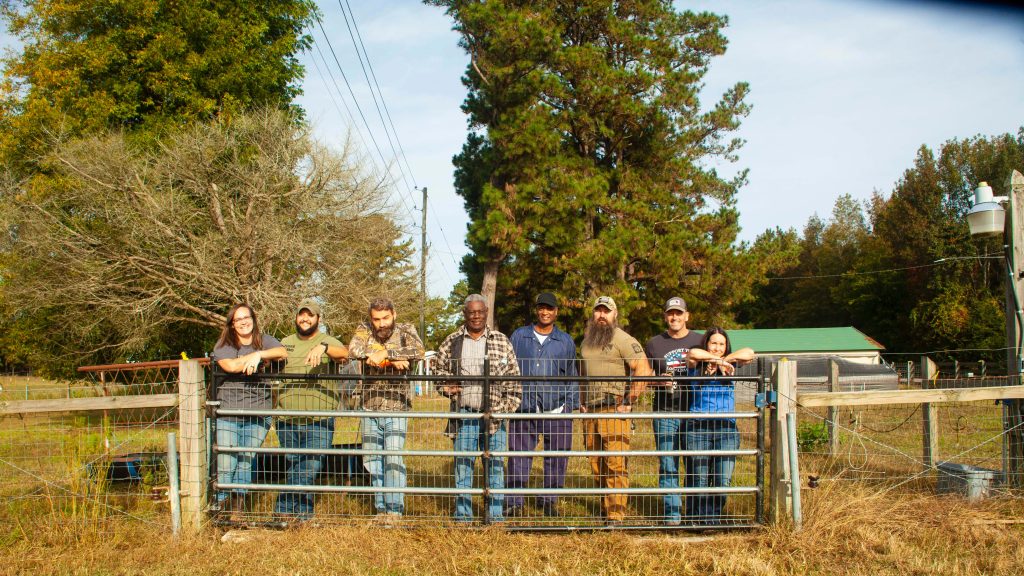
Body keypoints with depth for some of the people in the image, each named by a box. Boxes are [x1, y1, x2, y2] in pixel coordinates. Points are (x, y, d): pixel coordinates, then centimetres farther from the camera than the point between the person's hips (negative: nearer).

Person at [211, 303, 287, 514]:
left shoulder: (264, 341, 12)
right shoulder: (223, 345, 6)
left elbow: (283, 352, -6)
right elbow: (230, 366, -14)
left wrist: (259, 354, -16)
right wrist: (256, 358, -5)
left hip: (258, 413, 2)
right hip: (227, 414, -2)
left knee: (246, 464, 3)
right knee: (225, 465, -6)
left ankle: (237, 508, 13)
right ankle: (220, 508, 5)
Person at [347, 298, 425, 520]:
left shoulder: (405, 331, 1)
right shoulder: (364, 330, 5)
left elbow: (418, 351, -18)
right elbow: (354, 348, -15)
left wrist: (384, 354, -23)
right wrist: (394, 359, -22)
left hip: (396, 409, -3)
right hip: (370, 407, 3)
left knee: (394, 458, -12)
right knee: (373, 460, 8)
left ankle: (394, 511, -9)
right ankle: (381, 509, 18)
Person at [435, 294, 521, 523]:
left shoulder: (501, 341, 6)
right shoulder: (452, 341, 7)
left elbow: (513, 376, 6)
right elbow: (438, 368, 17)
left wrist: (509, 406, -3)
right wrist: (446, 387, -2)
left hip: (494, 414, 0)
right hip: (464, 413, 1)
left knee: (495, 463, 3)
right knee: (463, 462, 4)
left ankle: (496, 513, 12)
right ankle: (463, 514, 12)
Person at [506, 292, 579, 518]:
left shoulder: (565, 341, 10)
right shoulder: (519, 336, 9)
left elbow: (572, 377, 13)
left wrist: (572, 405, 5)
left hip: (556, 410, 1)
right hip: (523, 409, 0)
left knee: (556, 458, 4)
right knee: (519, 457, -1)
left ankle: (550, 501, 18)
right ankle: (514, 503, 6)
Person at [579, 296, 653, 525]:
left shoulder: (623, 340, -5)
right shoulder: (587, 341, 19)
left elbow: (643, 370, -14)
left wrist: (629, 402, -14)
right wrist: (582, 402, 19)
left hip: (614, 411, -7)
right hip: (590, 411, 7)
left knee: (615, 464, -10)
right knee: (596, 465, 8)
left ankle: (616, 515, -9)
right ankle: (605, 507, 18)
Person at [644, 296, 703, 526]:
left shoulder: (700, 341, 9)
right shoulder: (654, 344, 9)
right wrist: (658, 382, -10)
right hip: (665, 413, 0)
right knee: (668, 465, -1)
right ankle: (672, 513, 4)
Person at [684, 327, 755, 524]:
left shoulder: (730, 367, 12)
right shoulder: (697, 366, 5)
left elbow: (749, 353, -3)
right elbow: (693, 353, -17)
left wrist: (723, 360, -3)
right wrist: (718, 360, -10)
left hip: (726, 428, 2)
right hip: (698, 428, -2)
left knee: (723, 480, -3)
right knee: (699, 479, 1)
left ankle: (714, 518, 13)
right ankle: (697, 519, 16)